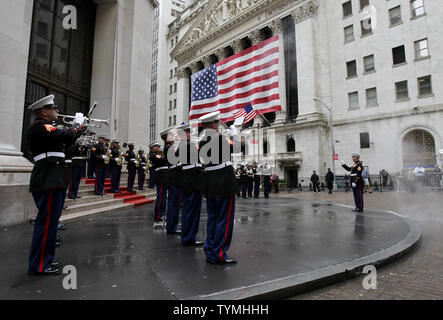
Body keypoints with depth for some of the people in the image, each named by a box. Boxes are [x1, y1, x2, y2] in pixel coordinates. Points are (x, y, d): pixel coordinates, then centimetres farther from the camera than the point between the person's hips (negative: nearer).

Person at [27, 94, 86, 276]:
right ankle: (39, 266, 4)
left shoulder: (45, 128, 20)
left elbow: (66, 143, 22)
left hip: (51, 180, 11)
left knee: (49, 220, 16)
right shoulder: (39, 126, -11)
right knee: (47, 221, -6)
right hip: (48, 181, -11)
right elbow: (67, 136, -22)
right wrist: (77, 123, -5)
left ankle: (44, 259, 28)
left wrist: (78, 128, 14)